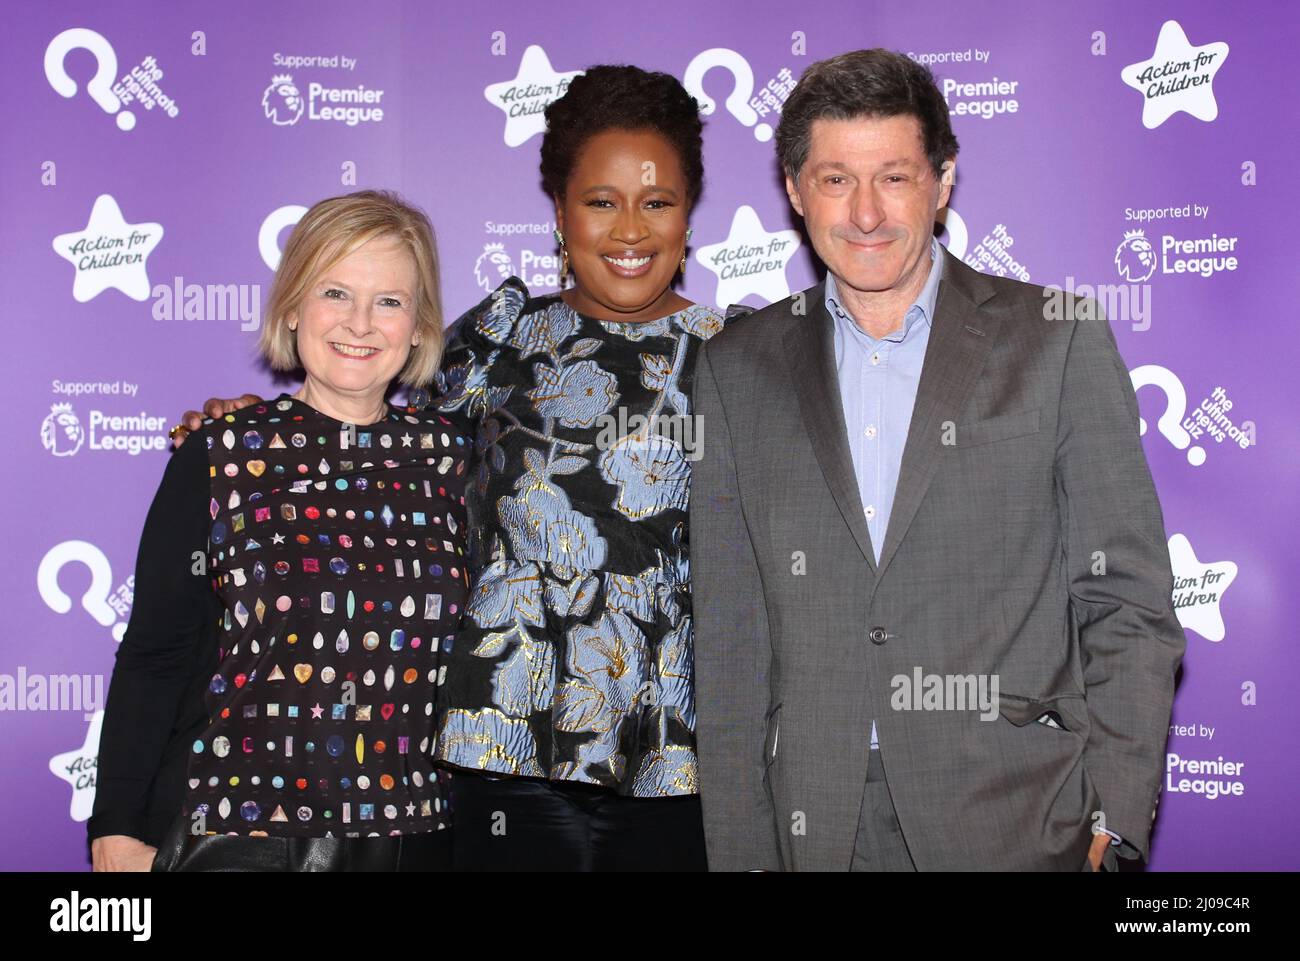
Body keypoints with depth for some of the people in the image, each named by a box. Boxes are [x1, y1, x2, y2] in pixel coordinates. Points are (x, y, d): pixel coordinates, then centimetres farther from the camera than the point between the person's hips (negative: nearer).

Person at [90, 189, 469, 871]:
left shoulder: (449, 453, 3)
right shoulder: (219, 453, -3)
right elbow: (154, 656, -1)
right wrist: (116, 831, -4)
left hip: (411, 834, 2)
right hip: (236, 832, -2)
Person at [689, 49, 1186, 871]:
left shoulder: (1061, 341, 0)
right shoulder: (738, 369, 6)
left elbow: (1128, 604, 0)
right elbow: (729, 634, 6)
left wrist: (1117, 825, -7)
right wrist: (740, 850, 1)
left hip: (1020, 821, -1)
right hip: (816, 828, 2)